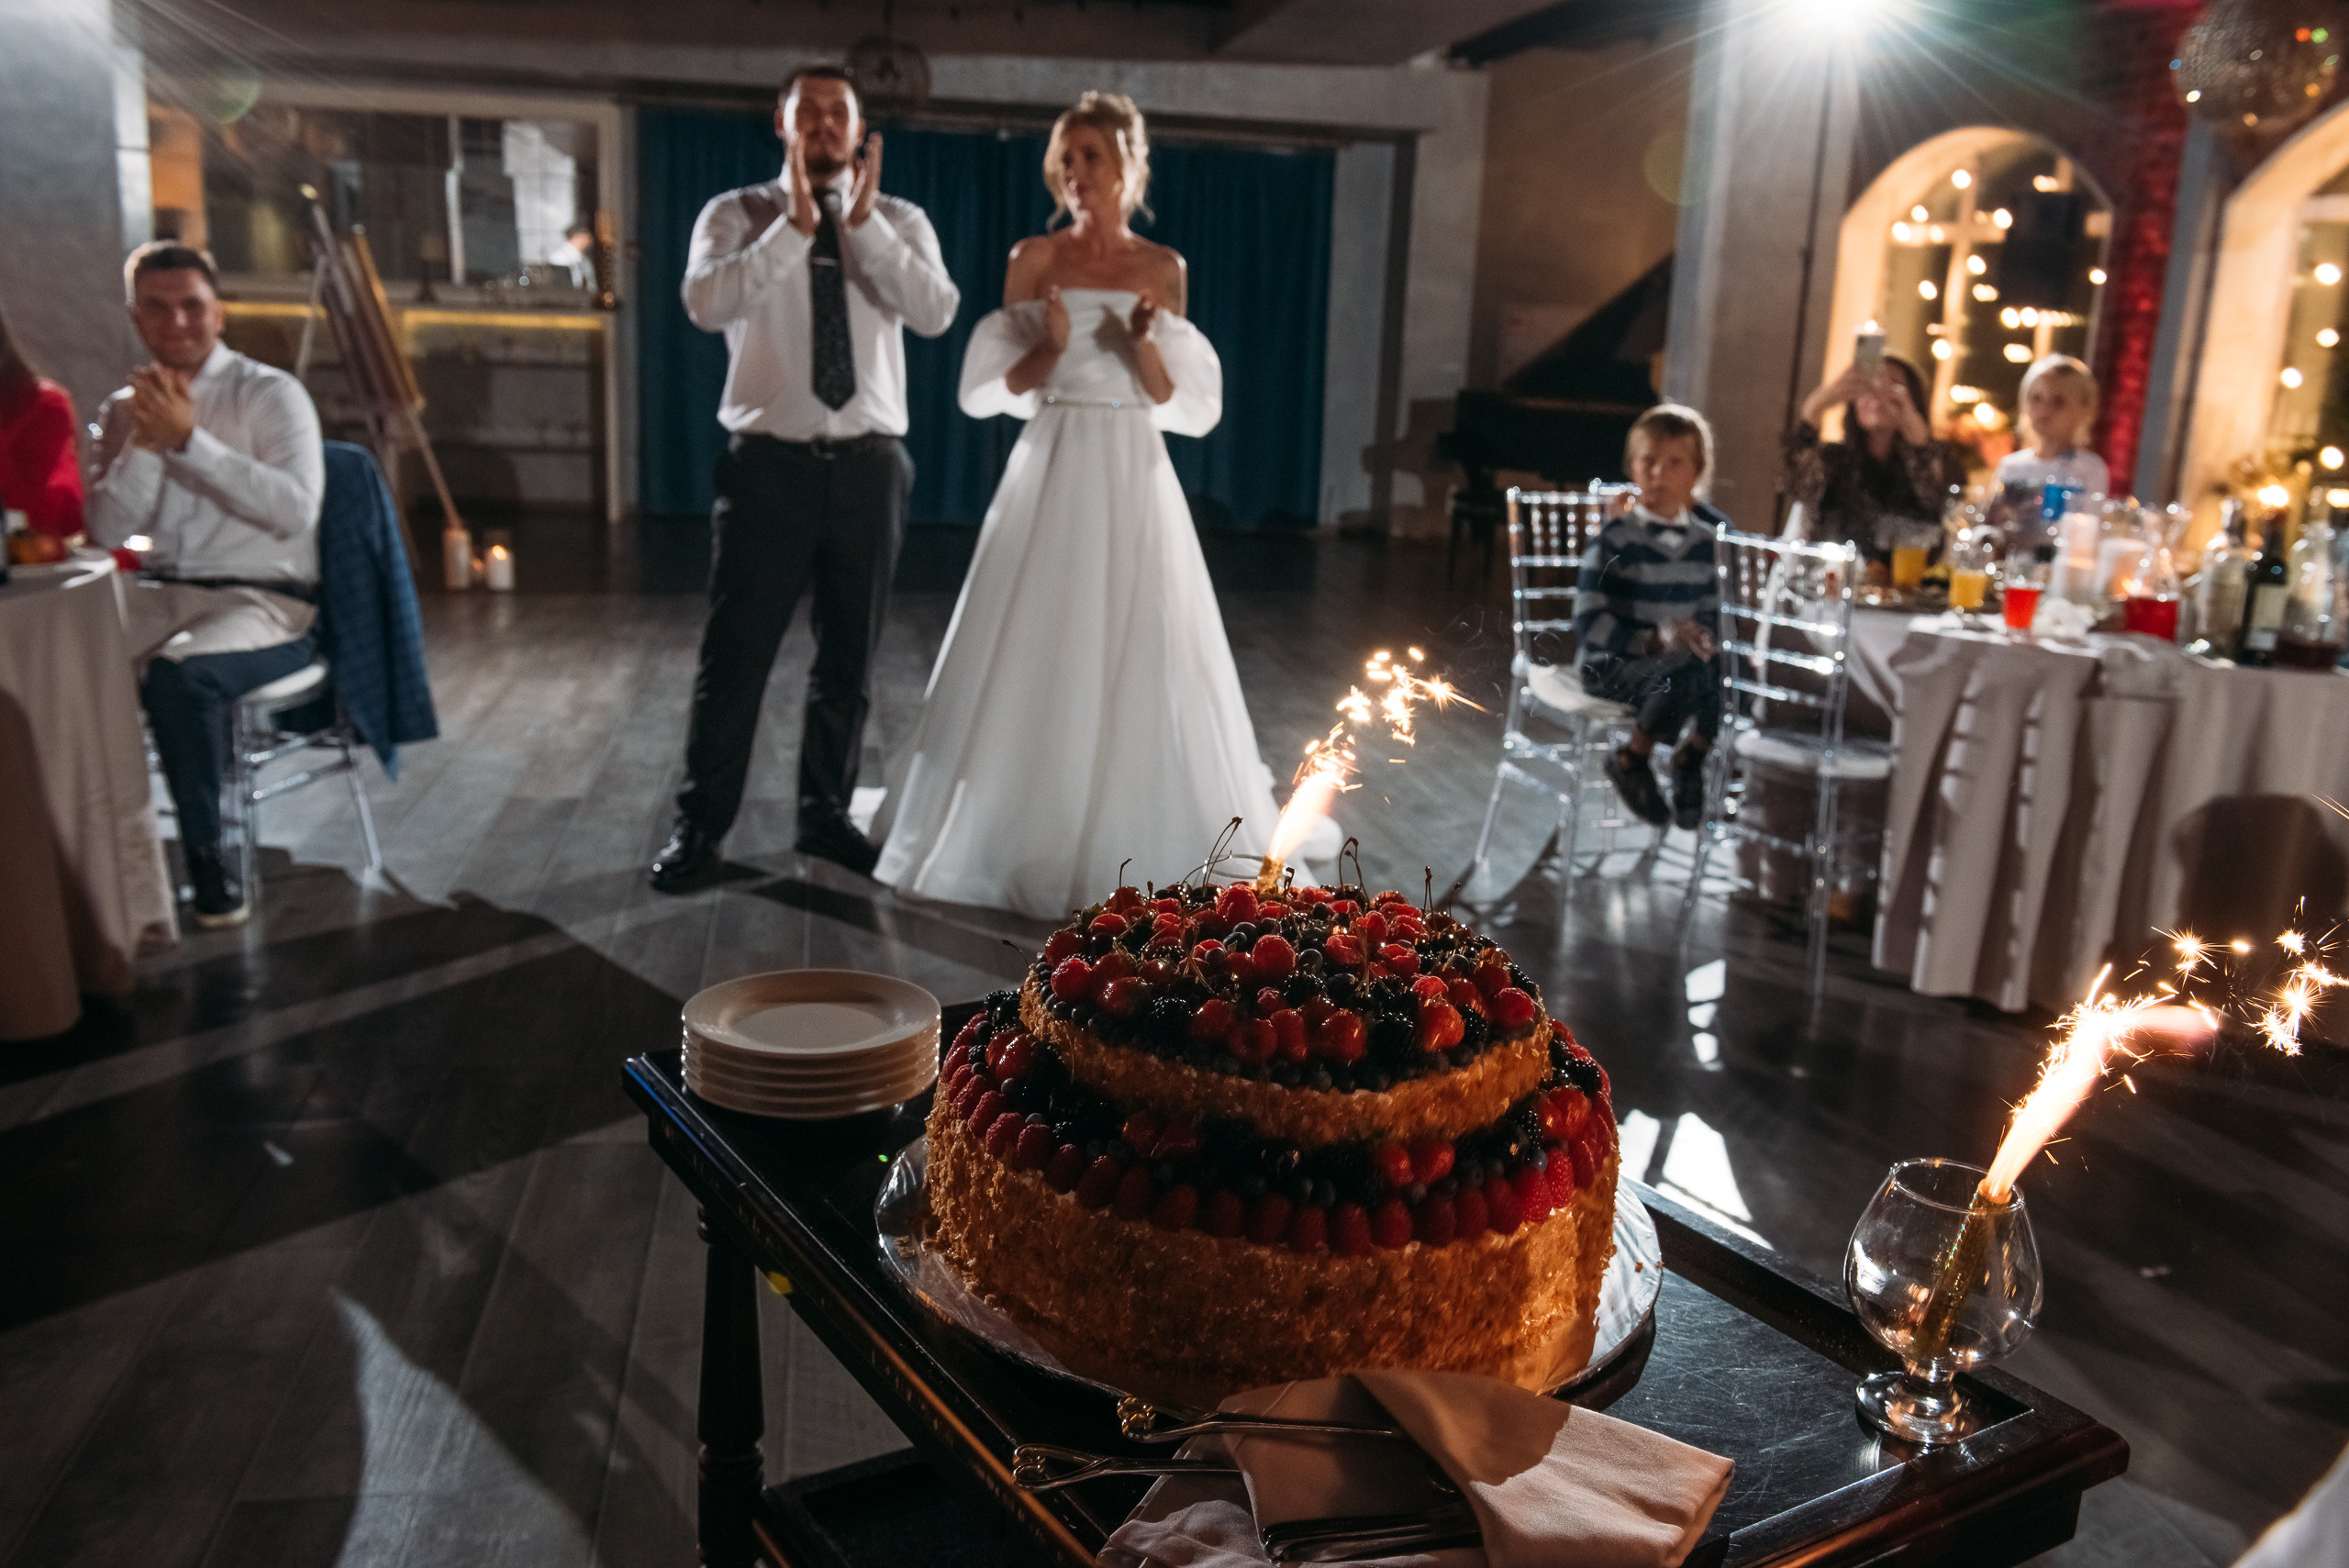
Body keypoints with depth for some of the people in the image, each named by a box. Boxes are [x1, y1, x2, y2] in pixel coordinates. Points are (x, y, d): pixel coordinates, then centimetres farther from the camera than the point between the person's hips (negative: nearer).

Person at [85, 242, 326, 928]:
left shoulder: (270, 394, -3)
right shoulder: (123, 409, 11)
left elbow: (296, 510, -17)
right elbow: (108, 531, 3)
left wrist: (189, 439, -21)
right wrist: (146, 442, -11)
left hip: (265, 602, -5)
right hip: (159, 594, 5)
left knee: (177, 676, -34)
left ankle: (206, 859, -16)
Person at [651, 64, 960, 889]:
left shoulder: (900, 222, 7)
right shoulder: (736, 215, 3)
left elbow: (936, 313, -11)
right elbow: (705, 302, -17)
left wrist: (863, 222, -17)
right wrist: (795, 225, -21)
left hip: (868, 466, 2)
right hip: (769, 462, -2)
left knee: (849, 658, 11)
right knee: (734, 656, 1)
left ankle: (826, 813, 26)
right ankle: (700, 826, 14)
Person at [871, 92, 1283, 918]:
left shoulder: (1163, 268, 4)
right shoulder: (1032, 259, 3)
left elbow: (1178, 402, 4)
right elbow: (995, 386, 3)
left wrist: (1146, 345, -14)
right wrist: (1049, 350, -15)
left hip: (1133, 477, 0)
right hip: (1049, 474, 0)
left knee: (1137, 657, 2)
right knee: (1034, 657, 2)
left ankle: (1133, 843, 16)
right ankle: (1029, 836, 16)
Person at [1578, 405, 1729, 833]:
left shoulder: (1709, 539, 7)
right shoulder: (1614, 540, -9)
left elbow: (1716, 608, 13)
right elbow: (1590, 621, -15)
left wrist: (1704, 638, -11)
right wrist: (1654, 640, -27)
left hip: (1681, 658, 5)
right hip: (1611, 663, -5)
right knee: (1684, 678, -34)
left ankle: (1691, 755, 4)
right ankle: (1631, 760, -7)